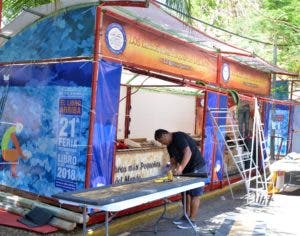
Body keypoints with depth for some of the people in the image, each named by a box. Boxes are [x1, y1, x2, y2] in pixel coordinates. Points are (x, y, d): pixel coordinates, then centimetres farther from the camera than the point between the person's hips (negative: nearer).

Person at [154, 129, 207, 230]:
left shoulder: (179, 137, -19)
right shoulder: (170, 146, 10)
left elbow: (188, 152, -30)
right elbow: (173, 160, 12)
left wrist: (180, 168, -35)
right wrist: (174, 169, -9)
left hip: (198, 168, -9)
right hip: (187, 169, 9)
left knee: (194, 194, -3)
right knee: (187, 193, 13)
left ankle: (192, 221, 3)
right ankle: (186, 216, 24)